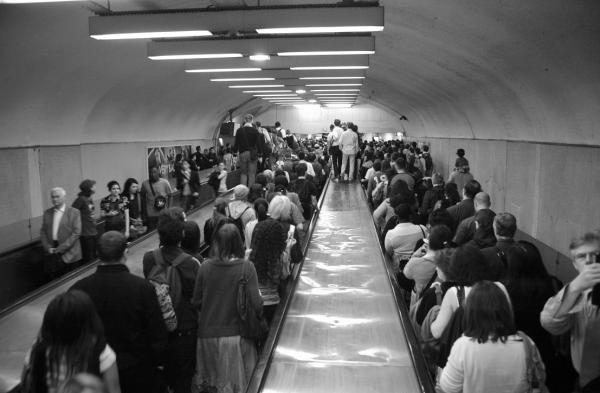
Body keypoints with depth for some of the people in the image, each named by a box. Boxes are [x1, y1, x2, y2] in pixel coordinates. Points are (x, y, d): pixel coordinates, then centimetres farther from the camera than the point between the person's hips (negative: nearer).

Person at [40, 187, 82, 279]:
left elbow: (76, 233, -8)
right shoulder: (47, 213, 12)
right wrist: (48, 247, -5)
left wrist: (61, 248, -12)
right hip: (50, 254, 3)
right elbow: (42, 232, 11)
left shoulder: (74, 212, -2)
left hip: (68, 254, -3)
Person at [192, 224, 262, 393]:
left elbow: (196, 302, -1)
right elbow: (255, 304, -18)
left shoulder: (205, 266, -8)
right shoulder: (246, 267, -15)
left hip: (208, 333, 2)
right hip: (236, 334, -2)